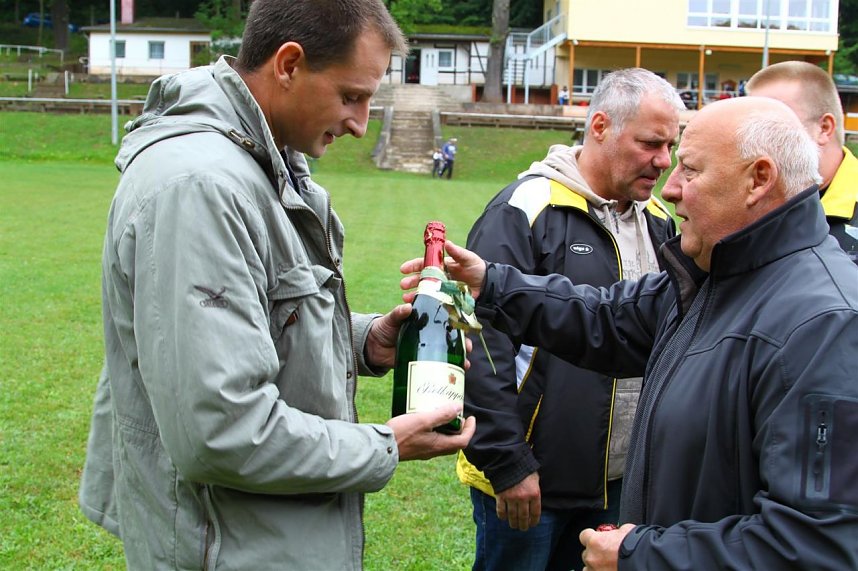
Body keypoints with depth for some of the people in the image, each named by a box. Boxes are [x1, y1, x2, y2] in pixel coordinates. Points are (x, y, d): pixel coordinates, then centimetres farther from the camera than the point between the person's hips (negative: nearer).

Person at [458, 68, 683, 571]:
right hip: (529, 481, -7)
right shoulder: (526, 209, -14)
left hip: (622, 478, 7)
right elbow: (485, 346, -17)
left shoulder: (658, 220, 9)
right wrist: (507, 464, -18)